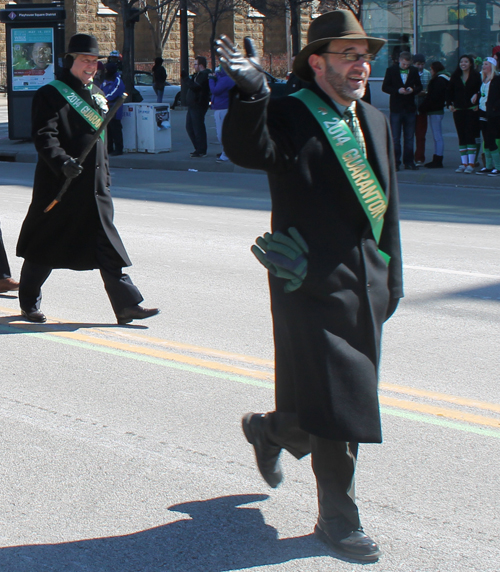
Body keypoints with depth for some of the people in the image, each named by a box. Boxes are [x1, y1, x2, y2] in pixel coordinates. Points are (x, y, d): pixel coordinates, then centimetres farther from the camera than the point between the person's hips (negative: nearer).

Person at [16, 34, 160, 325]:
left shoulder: (97, 95, 16)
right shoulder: (50, 95, -7)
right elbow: (44, 136, -18)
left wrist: (106, 175, 21)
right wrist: (62, 162, -34)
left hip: (94, 186, 6)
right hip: (59, 185, -6)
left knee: (108, 246, 2)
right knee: (45, 246, 6)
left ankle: (127, 304, 2)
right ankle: (29, 303, 23)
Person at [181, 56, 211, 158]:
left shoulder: (204, 75, -15)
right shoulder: (198, 75, 19)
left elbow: (195, 87, -24)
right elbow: (192, 86, 21)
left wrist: (186, 78, -17)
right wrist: (186, 78, 10)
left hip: (198, 106, -11)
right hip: (192, 106, 11)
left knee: (198, 128, -7)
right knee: (189, 127, 15)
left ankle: (201, 151, -1)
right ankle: (198, 148, 22)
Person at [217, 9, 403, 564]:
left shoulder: (375, 122, 14)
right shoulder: (287, 116, -8)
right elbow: (247, 150, -29)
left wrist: (391, 278, 15)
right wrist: (251, 94, -46)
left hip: (366, 286, 7)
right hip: (313, 285, -7)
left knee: (352, 396, 15)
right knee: (334, 401, -2)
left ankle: (271, 430, 43)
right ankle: (337, 517, 13)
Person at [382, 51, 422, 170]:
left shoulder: (414, 71, 5)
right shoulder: (391, 70, 0)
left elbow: (419, 86, 12)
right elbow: (385, 87, -2)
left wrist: (413, 90, -10)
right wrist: (397, 91, -17)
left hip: (410, 108, 2)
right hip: (396, 108, -2)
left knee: (409, 138, 6)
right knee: (395, 138, 0)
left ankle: (409, 161, 14)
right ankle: (395, 162, 5)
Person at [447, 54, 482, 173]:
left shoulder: (476, 76, -1)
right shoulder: (455, 77, 9)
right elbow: (449, 92, 15)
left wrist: (478, 104, -11)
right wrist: (449, 104, 2)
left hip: (472, 110, -4)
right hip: (458, 110, 4)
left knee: (470, 135, -8)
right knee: (461, 137, 4)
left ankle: (471, 163, -7)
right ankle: (463, 163, 7)